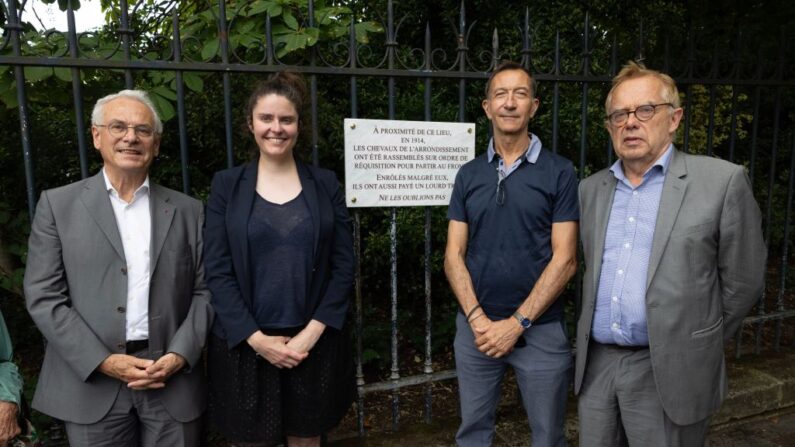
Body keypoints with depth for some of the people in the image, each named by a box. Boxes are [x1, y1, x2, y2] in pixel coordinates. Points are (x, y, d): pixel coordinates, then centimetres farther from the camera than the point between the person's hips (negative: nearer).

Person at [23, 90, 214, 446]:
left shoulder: (187, 210, 5)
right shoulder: (58, 204, 2)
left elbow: (204, 291, 4)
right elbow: (43, 297, -3)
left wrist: (180, 354, -9)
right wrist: (104, 362, -11)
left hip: (172, 379, 1)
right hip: (91, 381, -1)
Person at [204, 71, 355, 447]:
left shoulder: (325, 184, 3)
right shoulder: (227, 185, 1)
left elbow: (343, 264, -1)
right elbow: (218, 271, -4)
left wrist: (312, 332, -10)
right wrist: (256, 338, -12)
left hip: (313, 343, 1)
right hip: (244, 345, 0)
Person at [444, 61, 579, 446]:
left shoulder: (559, 172, -4)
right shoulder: (468, 175, 5)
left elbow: (565, 259, -8)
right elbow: (453, 255, 1)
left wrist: (517, 323, -14)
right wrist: (478, 318, -11)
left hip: (540, 329, -2)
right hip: (474, 327, 3)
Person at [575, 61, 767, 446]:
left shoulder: (721, 180, -7)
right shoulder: (591, 189, 7)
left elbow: (742, 283, -3)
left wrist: (695, 347, 4)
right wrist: (597, 331, 11)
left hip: (669, 371, -4)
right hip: (595, 364, 4)